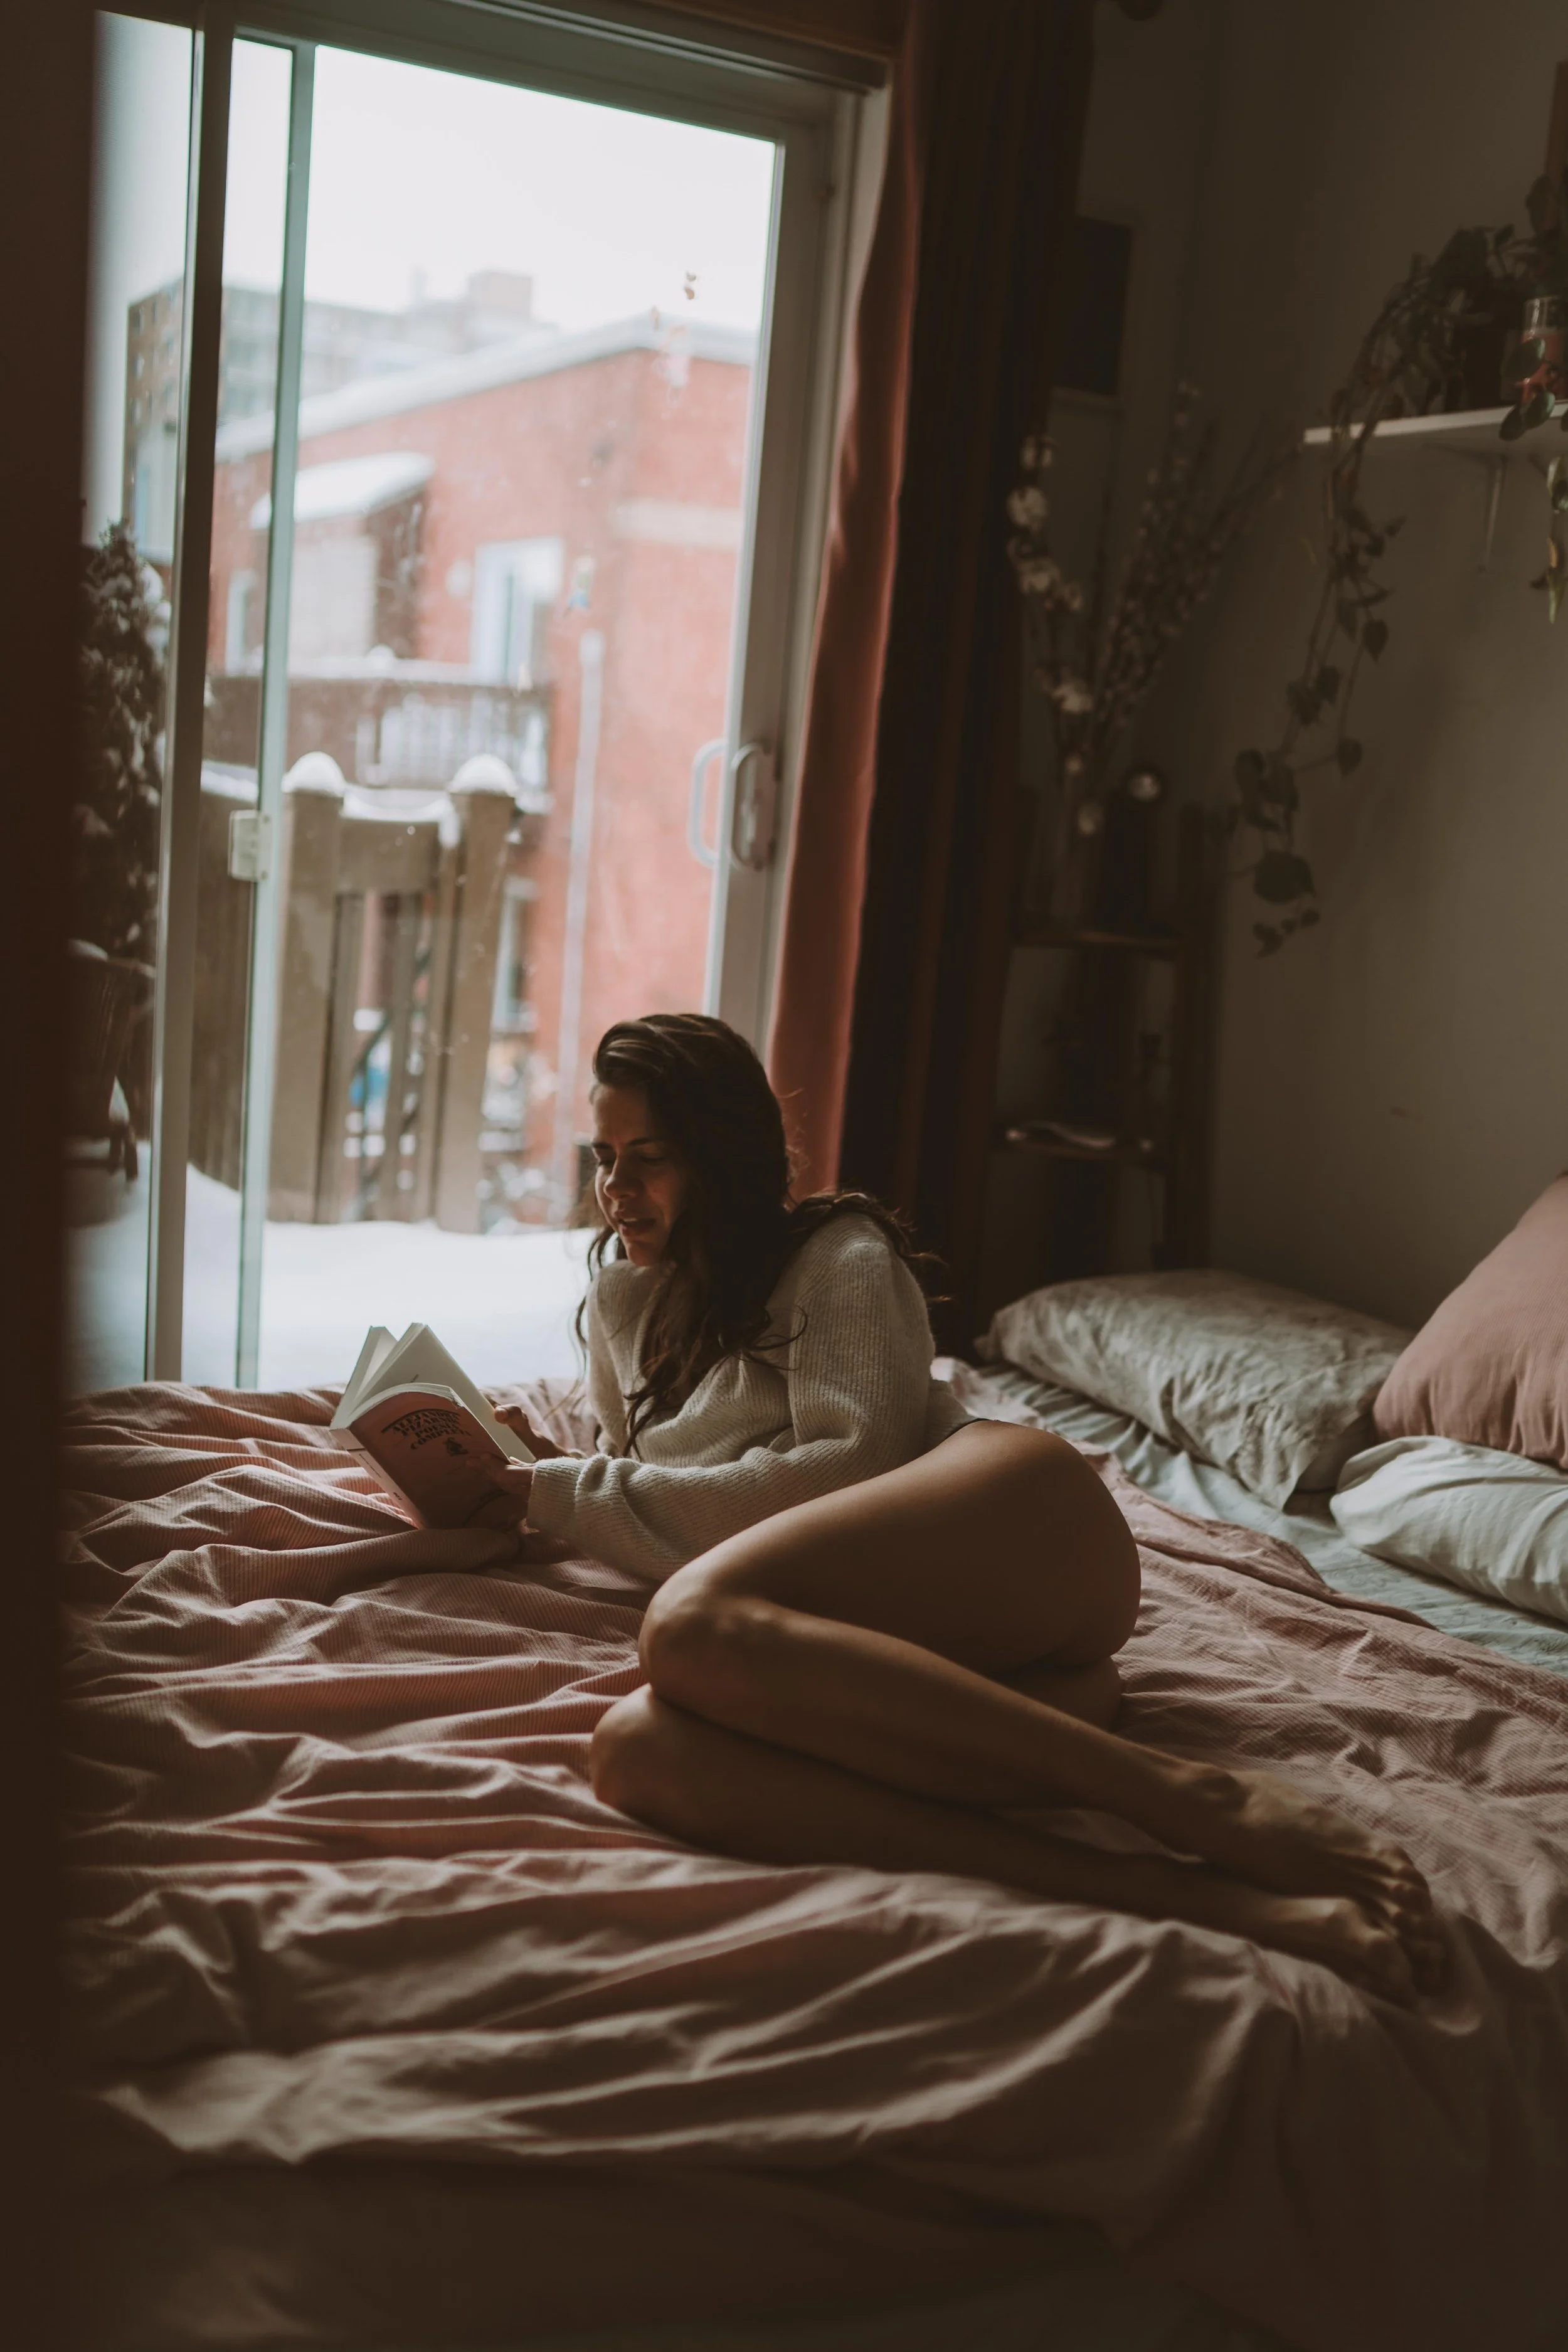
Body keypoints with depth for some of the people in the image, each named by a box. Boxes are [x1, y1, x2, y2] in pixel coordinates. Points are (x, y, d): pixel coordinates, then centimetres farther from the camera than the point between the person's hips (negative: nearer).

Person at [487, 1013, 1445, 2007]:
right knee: (636, 1750, -32)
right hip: (892, 1655, 5)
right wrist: (552, 1485, 14)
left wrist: (581, 1495, -1)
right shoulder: (625, 1300, 32)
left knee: (692, 1626, -36)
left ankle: (1187, 1796, -40)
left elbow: (853, 1464, -3)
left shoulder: (839, 1256, 13)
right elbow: (659, 1509, 35)